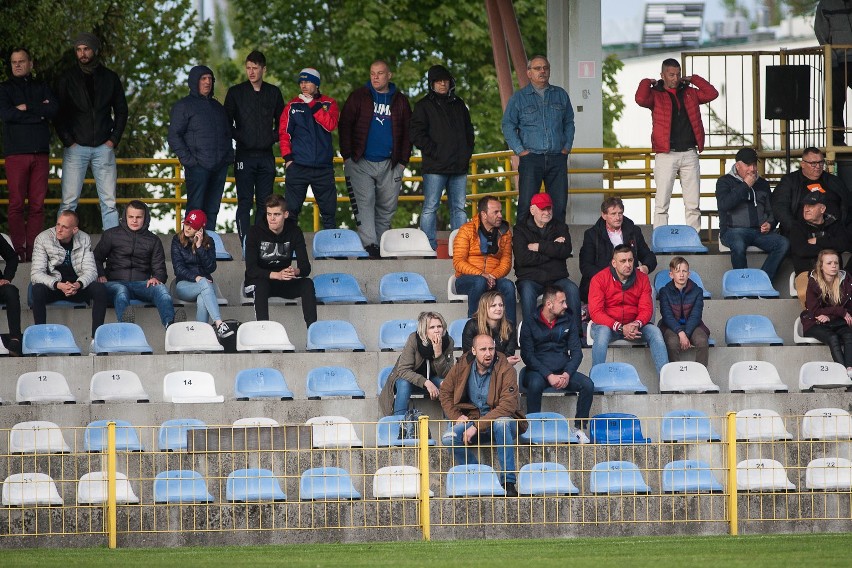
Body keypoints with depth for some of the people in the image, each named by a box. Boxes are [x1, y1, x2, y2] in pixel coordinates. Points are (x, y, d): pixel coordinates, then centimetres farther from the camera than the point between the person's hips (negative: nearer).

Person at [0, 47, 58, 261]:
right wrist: (39, 111, -4)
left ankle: (33, 249, -2)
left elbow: (54, 109, 1)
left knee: (38, 204, -2)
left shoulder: (41, 87, 17)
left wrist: (26, 108, -5)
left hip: (40, 153, 2)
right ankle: (18, 250, -7)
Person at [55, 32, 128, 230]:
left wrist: (113, 140, 2)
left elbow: (121, 111, 13)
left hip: (103, 147, 1)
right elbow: (58, 113, 3)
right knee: (69, 201, -6)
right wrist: (68, 141, -6)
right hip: (76, 147, -1)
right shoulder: (68, 79, 5)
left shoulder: (110, 78, 9)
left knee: (109, 201, 0)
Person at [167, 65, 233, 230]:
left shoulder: (217, 106, 20)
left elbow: (227, 133, 27)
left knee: (212, 208, 5)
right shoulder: (183, 106, 1)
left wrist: (229, 154, 11)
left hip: (220, 166, 6)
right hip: (198, 166, -6)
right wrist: (188, 159, -14)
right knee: (196, 208, -10)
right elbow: (174, 137, -5)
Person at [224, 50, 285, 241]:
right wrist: (238, 137, -7)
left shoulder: (273, 93, 9)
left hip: (266, 155, 3)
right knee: (245, 202, -6)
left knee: (264, 202, 4)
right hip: (245, 155, -3)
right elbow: (226, 123, 4)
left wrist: (274, 137, 4)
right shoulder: (236, 92, 2)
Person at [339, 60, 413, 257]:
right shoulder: (359, 97, 5)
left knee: (387, 207, 5)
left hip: (389, 165, 3)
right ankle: (369, 244, -23)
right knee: (364, 201, -15)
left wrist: (403, 161, 6)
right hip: (361, 163, -3)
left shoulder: (400, 101, 11)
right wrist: (347, 155, -6)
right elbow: (345, 125, 2)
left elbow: (407, 132, 14)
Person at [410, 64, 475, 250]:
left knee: (459, 208, 5)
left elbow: (469, 131, 25)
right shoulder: (424, 106, 3)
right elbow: (417, 135, -5)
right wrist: (434, 151, -12)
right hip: (435, 167, -5)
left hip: (459, 165, 5)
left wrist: (467, 154, 10)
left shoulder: (458, 105, 18)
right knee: (430, 207, -6)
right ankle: (430, 247, -6)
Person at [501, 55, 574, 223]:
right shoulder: (519, 97, 6)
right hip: (531, 158, -3)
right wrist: (519, 150, -5)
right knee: (526, 204, -9)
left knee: (559, 204, 1)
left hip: (557, 158, 3)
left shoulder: (561, 95, 14)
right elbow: (508, 125, 5)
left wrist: (567, 146, 7)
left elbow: (569, 122, 20)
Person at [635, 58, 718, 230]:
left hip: (689, 153, 4)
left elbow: (712, 93, 10)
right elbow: (641, 99, -17)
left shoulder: (689, 93, 16)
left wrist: (693, 79, 12)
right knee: (661, 204, -5)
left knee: (693, 205, 3)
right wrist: (647, 83, -1)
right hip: (666, 155, -4)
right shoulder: (656, 94, 3)